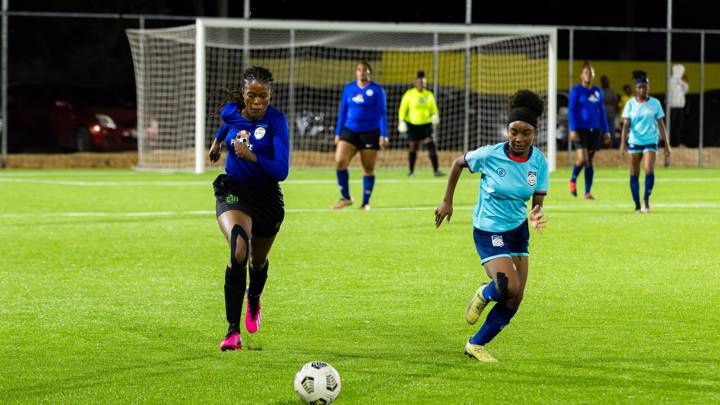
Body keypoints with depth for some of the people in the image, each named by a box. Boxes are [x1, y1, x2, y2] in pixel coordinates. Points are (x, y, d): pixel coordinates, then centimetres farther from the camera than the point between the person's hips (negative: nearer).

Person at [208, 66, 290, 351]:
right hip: (233, 192, 0)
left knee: (258, 261, 23)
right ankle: (233, 331, -28)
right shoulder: (231, 112, -10)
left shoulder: (276, 120, -19)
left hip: (267, 198, 0)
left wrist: (251, 156, -38)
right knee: (239, 251, -29)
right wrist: (218, 140, 34)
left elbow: (281, 171, -26)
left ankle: (254, 300, 61)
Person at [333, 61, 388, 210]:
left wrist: (383, 135, -10)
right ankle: (345, 197, -2)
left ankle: (366, 202, 13)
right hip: (350, 131, 3)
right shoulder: (348, 88, 8)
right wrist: (338, 133, 11)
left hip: (370, 133, -3)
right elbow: (342, 112, 14)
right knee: (340, 161, -15)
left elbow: (382, 113, -3)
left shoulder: (377, 90, -2)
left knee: (368, 169, 2)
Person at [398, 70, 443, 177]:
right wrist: (401, 121, -9)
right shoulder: (409, 94, -1)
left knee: (431, 146, -10)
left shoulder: (429, 95, 8)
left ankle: (436, 170, -10)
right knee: (413, 148, 3)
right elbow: (403, 109, 1)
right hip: (412, 124, -2)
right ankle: (411, 171, 15)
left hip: (426, 124, 2)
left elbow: (434, 108, 14)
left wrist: (435, 116, -6)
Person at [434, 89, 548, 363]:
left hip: (518, 229, 5)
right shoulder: (490, 155, -19)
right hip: (488, 231, -5)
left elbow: (538, 202, -6)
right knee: (510, 288, -24)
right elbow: (458, 163, -1)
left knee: (514, 301, 4)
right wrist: (447, 201, 2)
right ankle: (484, 295, 12)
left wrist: (537, 216, -30)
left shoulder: (539, 162, -9)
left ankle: (476, 344, 23)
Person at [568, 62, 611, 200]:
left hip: (594, 130, 4)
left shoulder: (597, 92, 12)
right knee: (582, 158, -17)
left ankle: (587, 192, 9)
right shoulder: (576, 91, -2)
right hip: (580, 130, -4)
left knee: (590, 161, 5)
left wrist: (605, 131, 13)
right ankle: (573, 180, 11)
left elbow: (602, 112, 17)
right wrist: (573, 130, -14)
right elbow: (571, 111, -5)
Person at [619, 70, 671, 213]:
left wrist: (666, 145, 5)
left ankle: (647, 201, -8)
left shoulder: (655, 103, 2)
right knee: (634, 174, 2)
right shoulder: (630, 104, 1)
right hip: (634, 142, 1)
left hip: (650, 142, -1)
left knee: (649, 170, -19)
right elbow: (626, 125, -3)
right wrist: (623, 143, -16)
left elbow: (661, 125, 6)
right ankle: (637, 205, 11)